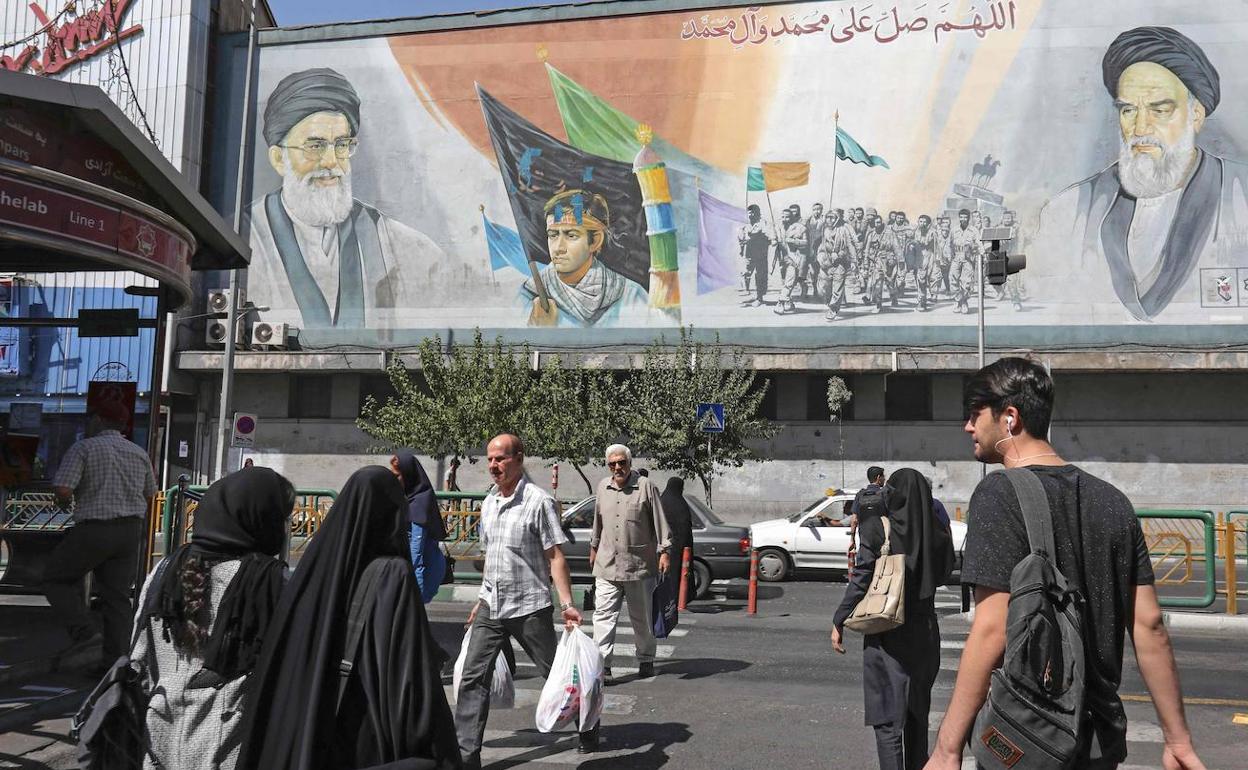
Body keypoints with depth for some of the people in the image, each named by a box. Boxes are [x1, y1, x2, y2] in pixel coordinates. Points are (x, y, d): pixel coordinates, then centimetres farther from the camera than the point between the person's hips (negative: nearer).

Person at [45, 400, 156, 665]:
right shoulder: (138, 453, 11)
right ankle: (115, 660, 4)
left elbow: (62, 490, -16)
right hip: (130, 530, 5)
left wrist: (64, 501, 6)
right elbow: (149, 495, 20)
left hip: (94, 530, -5)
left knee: (57, 578, 14)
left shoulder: (83, 448, -7)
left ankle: (83, 631, -2)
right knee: (117, 596, 8)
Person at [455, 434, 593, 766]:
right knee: (472, 677, -1)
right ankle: (466, 754, 6)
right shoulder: (488, 504, 9)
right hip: (490, 607, 6)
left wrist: (567, 604, -19)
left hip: (530, 608, -6)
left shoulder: (538, 500, -12)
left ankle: (588, 729, 30)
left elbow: (555, 556, -14)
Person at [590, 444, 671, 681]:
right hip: (606, 566, 3)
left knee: (641, 617, 10)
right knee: (603, 615, -6)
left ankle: (646, 660, 26)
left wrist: (664, 551, -9)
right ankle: (602, 665, -5)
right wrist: (594, 547, 29)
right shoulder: (603, 487, 9)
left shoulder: (646, 487, -5)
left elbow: (660, 522, -4)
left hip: (638, 564, -3)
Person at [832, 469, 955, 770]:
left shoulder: (877, 528, -13)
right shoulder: (936, 533, -1)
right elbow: (942, 575, 12)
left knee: (887, 717, 1)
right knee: (917, 712, 21)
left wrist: (839, 622, -5)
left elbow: (861, 580, -13)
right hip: (925, 632, 5)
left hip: (886, 635, -5)